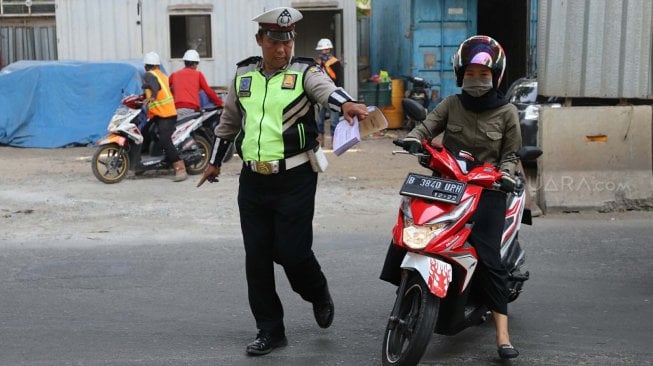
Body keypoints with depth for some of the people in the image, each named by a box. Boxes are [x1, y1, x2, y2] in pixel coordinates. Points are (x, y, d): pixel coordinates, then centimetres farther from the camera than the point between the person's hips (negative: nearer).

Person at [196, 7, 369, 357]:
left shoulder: (304, 71, -4)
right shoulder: (243, 75, 9)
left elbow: (326, 89, -27)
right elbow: (228, 121, 21)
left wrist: (346, 103, -49)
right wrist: (215, 161, 26)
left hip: (295, 179, -4)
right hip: (253, 180, 4)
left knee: (291, 251, -4)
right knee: (257, 258, 5)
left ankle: (319, 294, 30)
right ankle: (270, 330, 19)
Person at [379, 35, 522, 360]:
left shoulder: (506, 112, 3)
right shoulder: (451, 104, 7)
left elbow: (510, 154, 5)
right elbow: (426, 127, -3)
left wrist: (504, 174, -16)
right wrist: (413, 140, -25)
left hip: (486, 187, -3)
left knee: (488, 258, -13)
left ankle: (502, 335, -10)